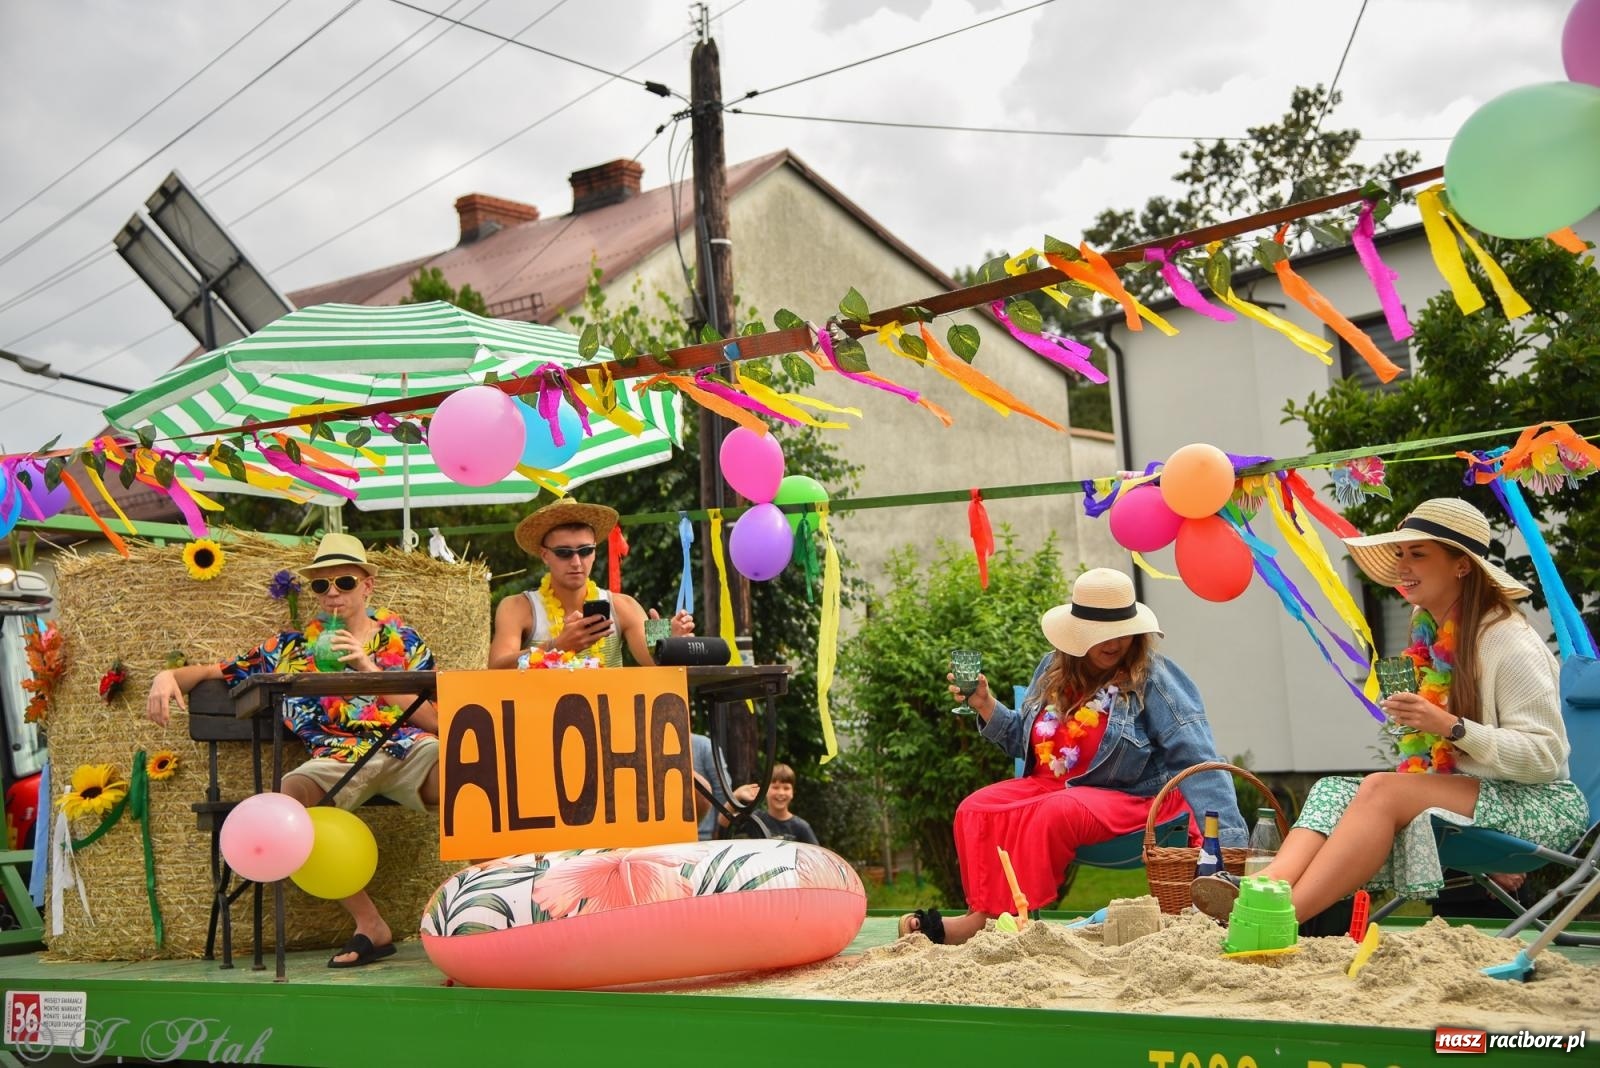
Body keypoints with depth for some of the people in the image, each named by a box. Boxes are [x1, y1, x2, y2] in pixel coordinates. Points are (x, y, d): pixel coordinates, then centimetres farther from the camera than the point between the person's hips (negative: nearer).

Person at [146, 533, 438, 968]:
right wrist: (170, 676, 4)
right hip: (339, 758, 2)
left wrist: (368, 668, -2)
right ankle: (370, 927, -20)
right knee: (288, 794, -34)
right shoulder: (291, 647, 24)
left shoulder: (401, 639, 19)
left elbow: (436, 720, 6)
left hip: (408, 746, -1)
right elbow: (216, 672, 27)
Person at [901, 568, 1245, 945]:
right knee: (975, 809, -17)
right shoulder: (1052, 670, 8)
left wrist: (1228, 839, -26)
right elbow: (1026, 742, 20)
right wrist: (987, 707, 2)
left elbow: (1197, 759, -16)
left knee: (1052, 814, -35)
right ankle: (984, 910, -20)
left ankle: (1001, 917, -23)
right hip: (1048, 786, 6)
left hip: (1127, 798, -6)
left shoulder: (1151, 677, -9)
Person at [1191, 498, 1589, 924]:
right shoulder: (1428, 630, 12)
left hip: (1540, 806, -7)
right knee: (1332, 792, -16)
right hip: (1468, 792, 7)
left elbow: (1545, 756, -17)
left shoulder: (1510, 642, -12)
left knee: (1381, 789, -30)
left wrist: (1451, 726, -26)